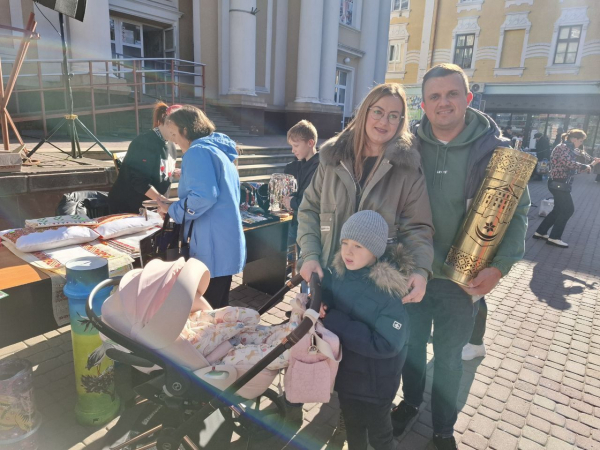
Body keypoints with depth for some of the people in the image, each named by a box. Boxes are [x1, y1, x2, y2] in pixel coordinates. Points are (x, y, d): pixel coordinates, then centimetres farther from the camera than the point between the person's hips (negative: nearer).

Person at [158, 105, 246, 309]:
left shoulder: (198, 152, -12)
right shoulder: (219, 150, 18)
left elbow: (203, 197, -25)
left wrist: (172, 210, -9)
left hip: (214, 246, -10)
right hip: (226, 243, 10)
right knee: (219, 307, 19)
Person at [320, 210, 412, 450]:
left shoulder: (388, 289, -28)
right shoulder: (336, 273, -12)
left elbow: (387, 343, -33)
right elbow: (323, 298, 6)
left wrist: (335, 321, -31)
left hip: (375, 380, -5)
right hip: (345, 371, 5)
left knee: (378, 431, 22)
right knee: (352, 424, 30)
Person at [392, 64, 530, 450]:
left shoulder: (495, 149, -11)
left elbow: (518, 212, -6)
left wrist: (500, 266, -16)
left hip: (462, 279, -1)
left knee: (449, 357, 17)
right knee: (412, 345, 21)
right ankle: (410, 402, 48)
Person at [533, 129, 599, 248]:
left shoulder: (569, 150, 18)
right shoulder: (563, 147, -11)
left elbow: (574, 170, 17)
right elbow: (568, 162, -27)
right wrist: (585, 166, -15)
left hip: (561, 183, 10)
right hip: (559, 183, -10)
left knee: (558, 210, 14)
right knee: (568, 209, -5)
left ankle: (540, 232, 19)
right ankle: (554, 237, 2)